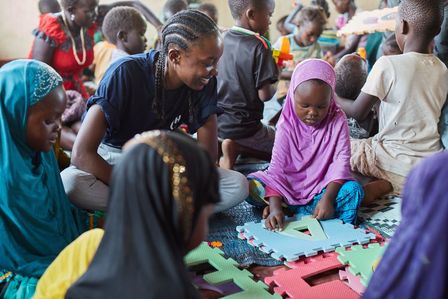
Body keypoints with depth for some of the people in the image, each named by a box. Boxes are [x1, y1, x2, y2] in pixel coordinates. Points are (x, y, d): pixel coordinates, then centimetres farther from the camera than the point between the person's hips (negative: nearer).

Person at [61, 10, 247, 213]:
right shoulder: (126, 73, -24)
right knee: (68, 182, -36)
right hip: (112, 163, -2)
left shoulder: (205, 83, -14)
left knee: (238, 185, -19)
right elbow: (81, 154, -26)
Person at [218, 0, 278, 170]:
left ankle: (217, 146, 2)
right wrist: (275, 83, 2)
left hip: (216, 122, 7)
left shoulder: (223, 40, 2)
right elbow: (265, 95, -20)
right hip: (242, 127, -6)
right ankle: (237, 147, -7)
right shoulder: (259, 46, -18)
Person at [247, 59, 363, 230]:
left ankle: (294, 209, -25)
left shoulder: (337, 120, -9)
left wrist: (328, 198, -30)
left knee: (353, 190, -31)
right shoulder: (287, 125, -11)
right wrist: (275, 207, -31)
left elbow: (341, 160, -15)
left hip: (323, 186, 1)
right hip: (289, 186, 0)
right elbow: (277, 167, -17)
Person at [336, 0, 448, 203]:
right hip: (431, 163, 7)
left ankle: (385, 184, -7)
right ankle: (395, 183, 4)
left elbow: (357, 113, -9)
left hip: (400, 162, -6)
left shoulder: (388, 64, -16)